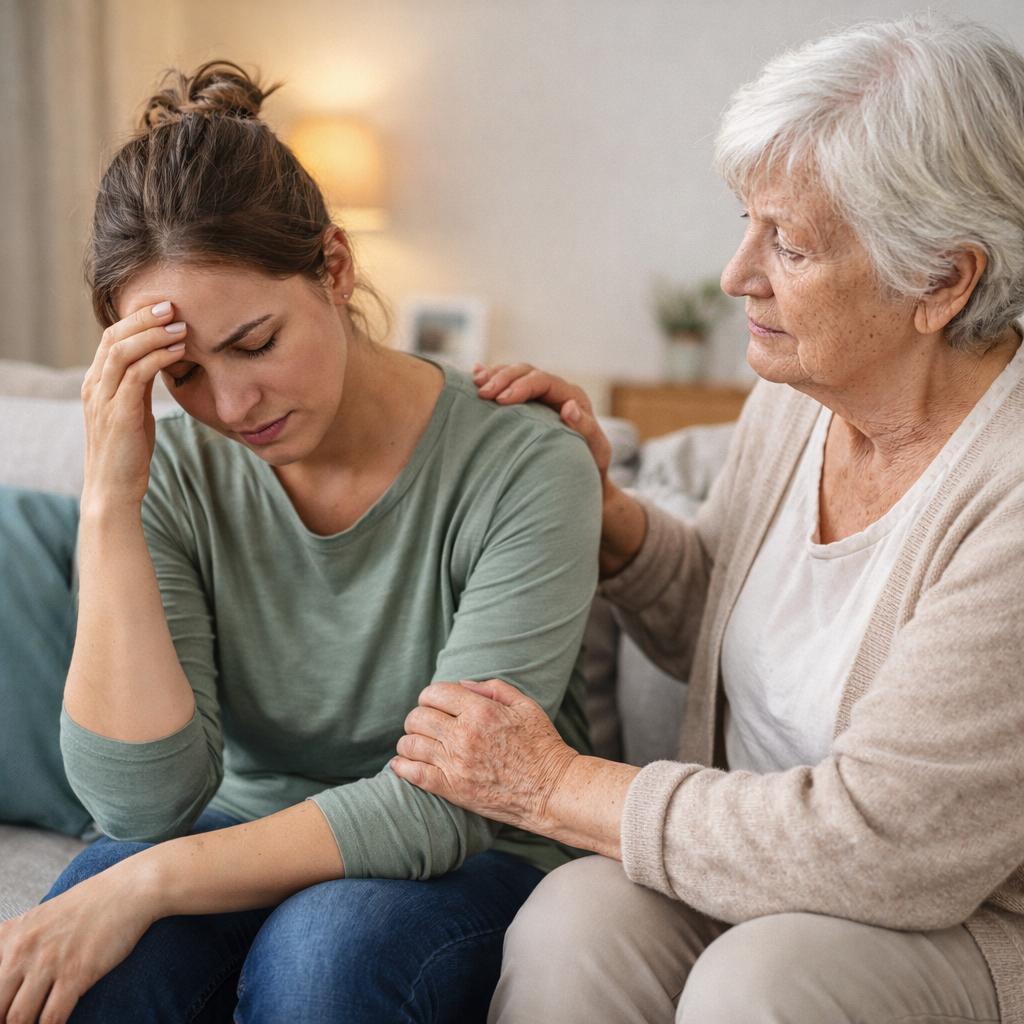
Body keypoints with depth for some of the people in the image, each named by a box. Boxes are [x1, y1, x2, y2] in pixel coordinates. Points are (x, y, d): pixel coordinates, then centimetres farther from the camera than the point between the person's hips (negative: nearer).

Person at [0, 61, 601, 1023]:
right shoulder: (177, 474, -8)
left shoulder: (523, 466, -18)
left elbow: (441, 805, -20)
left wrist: (147, 883, -26)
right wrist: (109, 505, -23)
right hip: (249, 850, 2)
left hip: (471, 868, -1)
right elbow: (145, 803, -16)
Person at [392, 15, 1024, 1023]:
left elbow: (878, 842, -25)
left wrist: (556, 786, -17)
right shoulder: (791, 398, 0)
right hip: (758, 882, 5)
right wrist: (594, 499, -2)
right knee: (572, 922, -24)